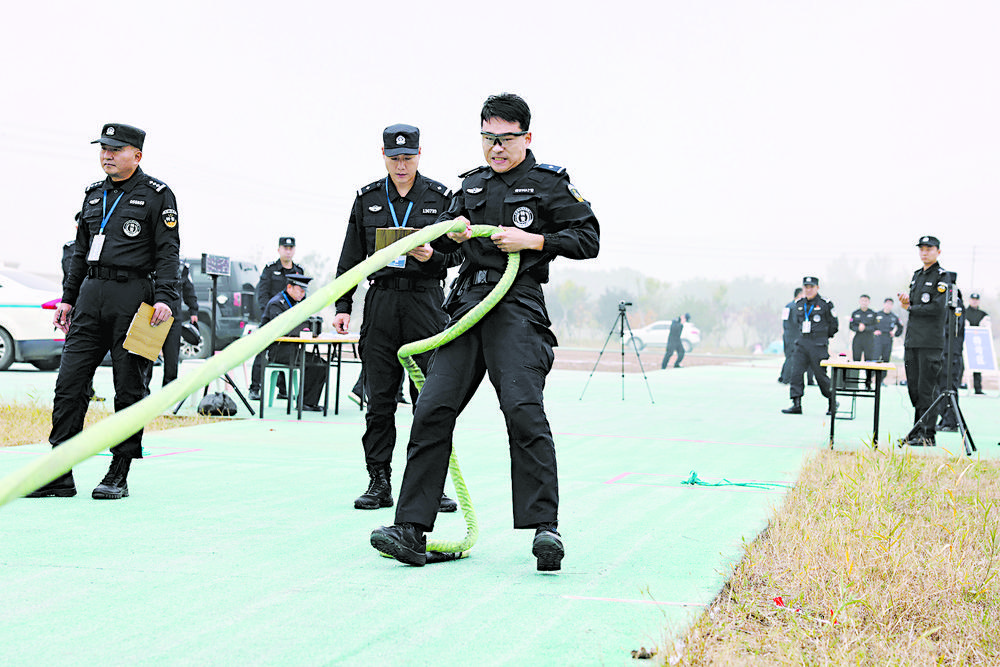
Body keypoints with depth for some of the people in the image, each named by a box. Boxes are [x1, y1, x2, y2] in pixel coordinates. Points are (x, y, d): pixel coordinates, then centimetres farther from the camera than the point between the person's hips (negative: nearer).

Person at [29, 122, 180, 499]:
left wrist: (164, 298, -17)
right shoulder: (94, 195, 18)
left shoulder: (157, 195, 0)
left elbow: (168, 251, -6)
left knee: (130, 389, -1)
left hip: (133, 298, -6)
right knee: (69, 382, 0)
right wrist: (69, 297, 18)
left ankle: (119, 475, 7)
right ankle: (60, 475, 3)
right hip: (91, 296, 6)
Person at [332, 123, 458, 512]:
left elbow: (456, 252, 8)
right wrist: (342, 305, 8)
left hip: (425, 301, -2)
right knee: (379, 399, 2)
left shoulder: (440, 197, 6)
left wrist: (433, 255, -13)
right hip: (381, 301, 2)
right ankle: (379, 483, 9)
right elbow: (351, 258, 13)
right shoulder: (367, 199, 11)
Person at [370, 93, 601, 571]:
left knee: (523, 410, -20)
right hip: (467, 304, 5)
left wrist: (532, 240, -8)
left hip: (517, 305, -5)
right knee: (432, 410, -4)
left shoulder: (549, 183, 6)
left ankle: (544, 526, -18)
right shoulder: (472, 184, 23)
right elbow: (442, 240, 31)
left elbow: (588, 239, 3)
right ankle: (411, 530, -3)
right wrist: (452, 231, 7)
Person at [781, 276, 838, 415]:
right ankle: (796, 405, -6)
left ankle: (833, 403, 17)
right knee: (796, 372, -7)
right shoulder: (800, 305, 10)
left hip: (818, 346, -5)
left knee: (821, 375, 0)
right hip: (802, 344, 5)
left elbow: (834, 325, 3)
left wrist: (822, 337, 10)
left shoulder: (825, 305, -5)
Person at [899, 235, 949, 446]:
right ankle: (917, 430, 15)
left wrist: (910, 308, -6)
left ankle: (927, 435, -4)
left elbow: (938, 307, -16)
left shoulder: (943, 277, -6)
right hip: (912, 340, 8)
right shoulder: (916, 275, 18)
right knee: (914, 387, 9)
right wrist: (906, 301, 1)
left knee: (926, 389, -8)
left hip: (931, 342, -7)